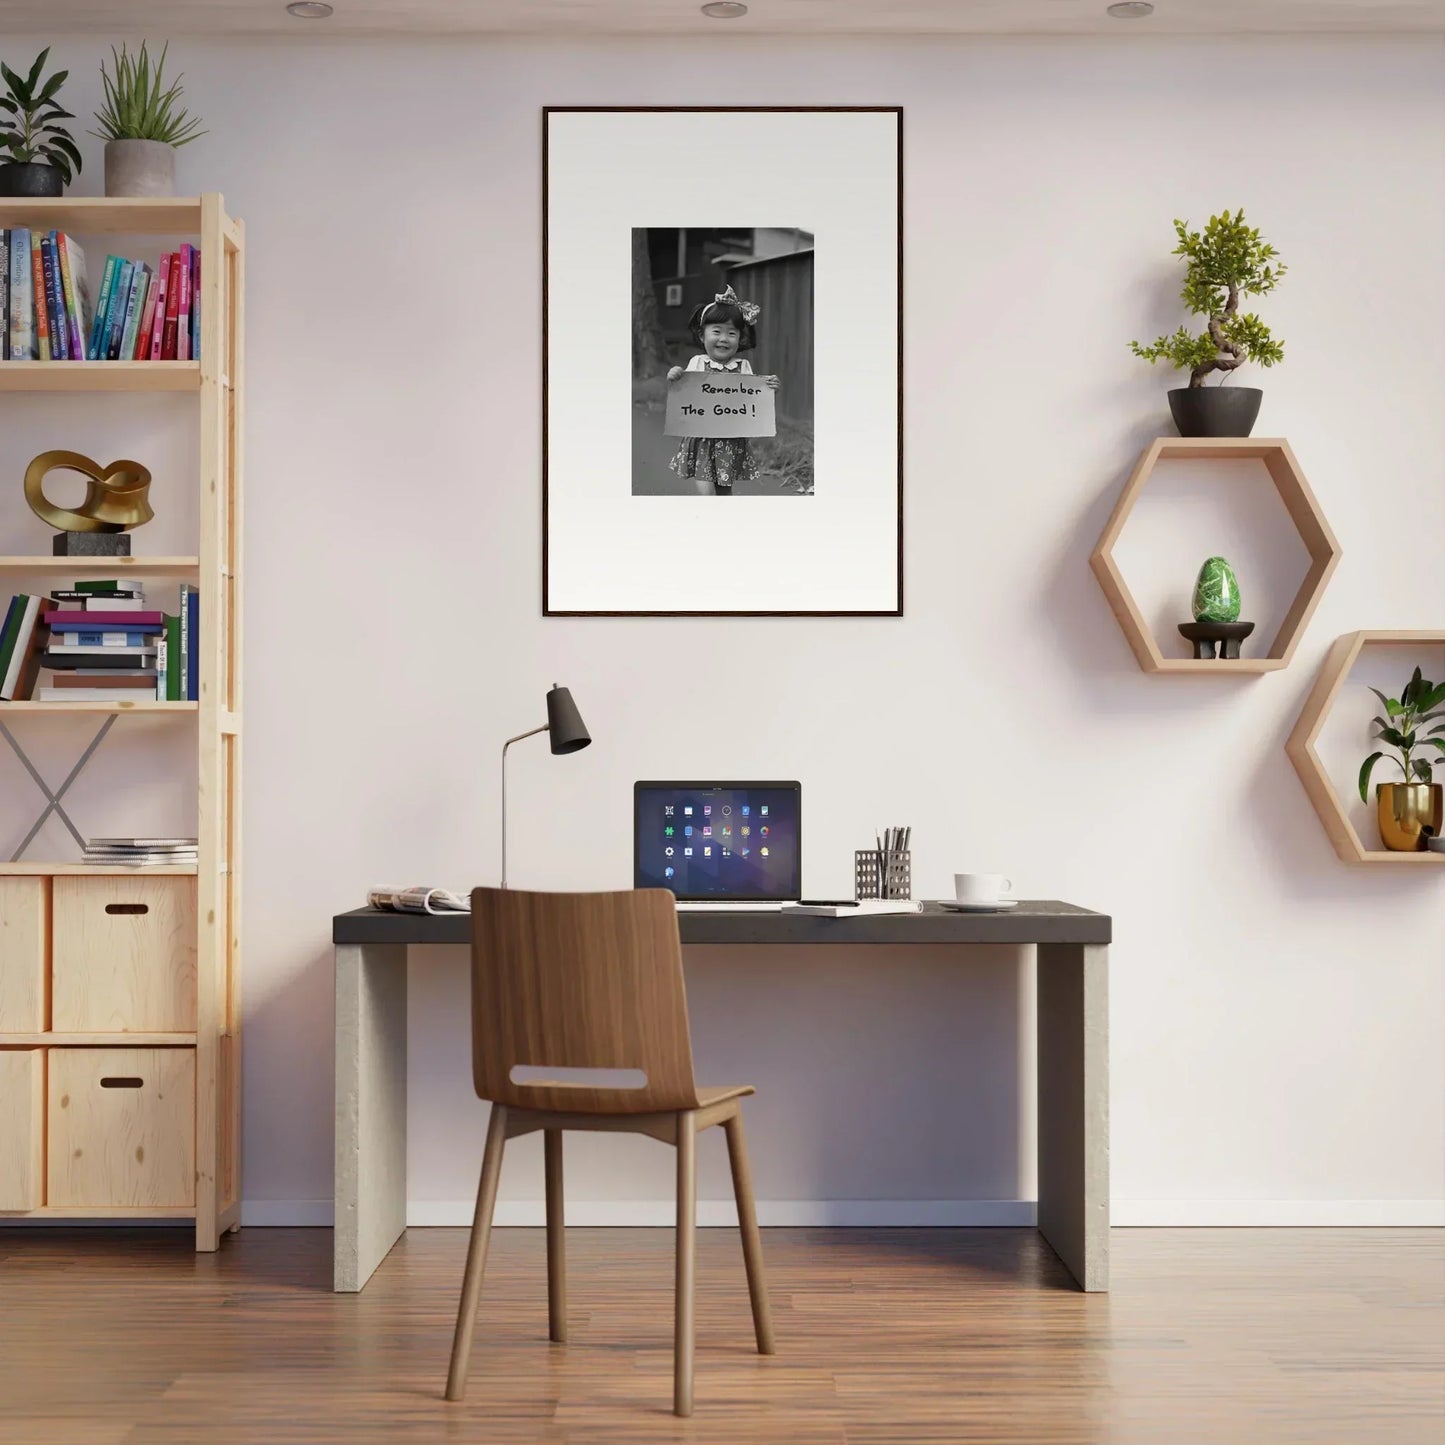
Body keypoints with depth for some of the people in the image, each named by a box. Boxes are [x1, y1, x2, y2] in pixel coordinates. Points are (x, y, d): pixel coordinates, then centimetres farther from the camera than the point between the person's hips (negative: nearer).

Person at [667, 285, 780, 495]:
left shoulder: (743, 367, 0)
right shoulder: (697, 363, -2)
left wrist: (768, 388, -16)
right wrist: (674, 378, -20)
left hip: (732, 442, 1)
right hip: (701, 440, -1)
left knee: (724, 492, 10)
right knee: (707, 492, -11)